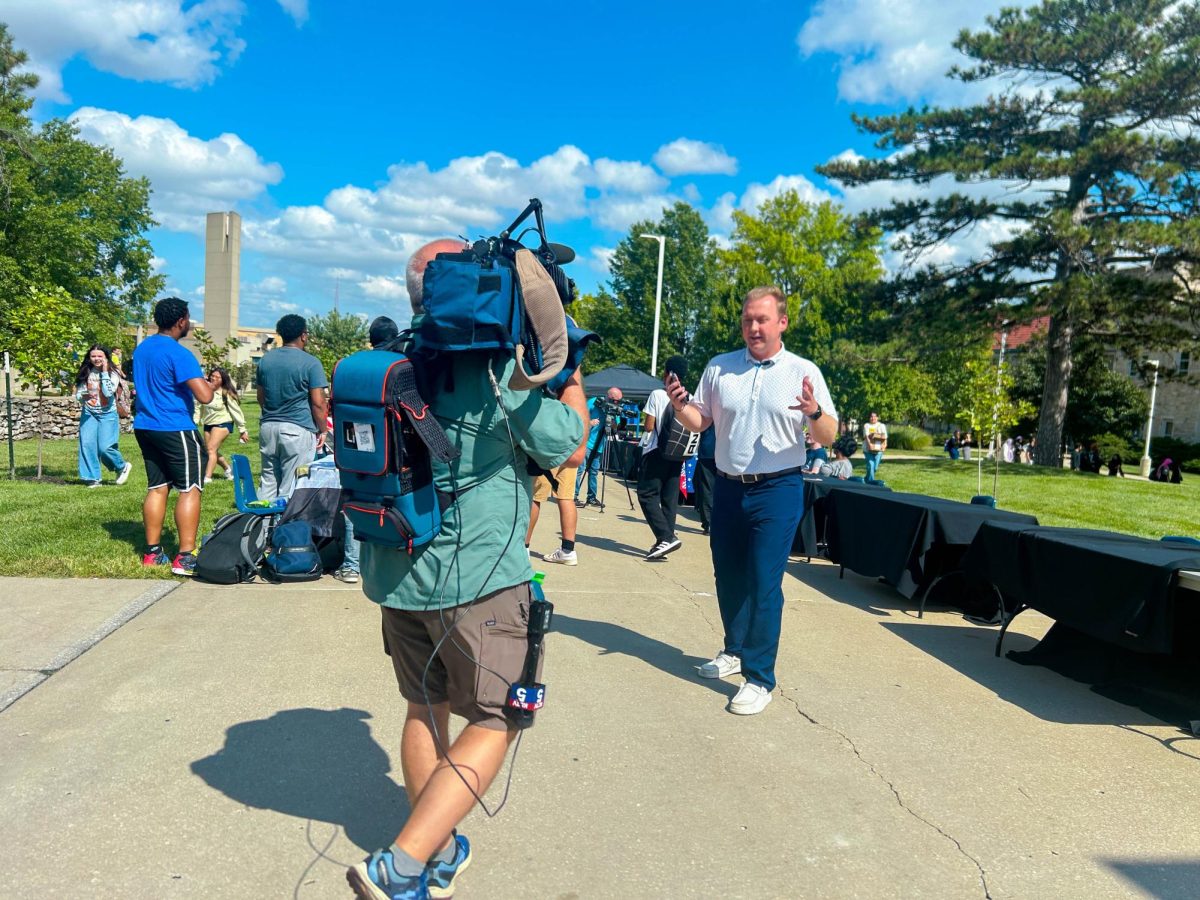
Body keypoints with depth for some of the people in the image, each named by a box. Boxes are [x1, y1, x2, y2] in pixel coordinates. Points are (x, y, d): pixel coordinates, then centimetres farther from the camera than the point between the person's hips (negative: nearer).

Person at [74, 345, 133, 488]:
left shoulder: (113, 373, -4)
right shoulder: (85, 373, 4)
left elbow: (108, 392, -18)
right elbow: (78, 394, 5)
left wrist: (104, 372, -15)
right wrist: (83, 397, -18)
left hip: (107, 414, -3)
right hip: (89, 413, 3)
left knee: (105, 447, -11)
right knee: (87, 444, -7)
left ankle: (123, 467, 16)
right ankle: (93, 478, 3)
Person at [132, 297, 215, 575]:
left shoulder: (141, 348, 11)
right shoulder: (179, 354, -17)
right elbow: (204, 395, -24)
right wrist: (208, 382, -3)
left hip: (144, 426, 9)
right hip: (175, 430, -8)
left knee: (157, 488, 13)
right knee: (190, 489, -4)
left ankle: (152, 552, 17)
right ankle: (185, 557, -7)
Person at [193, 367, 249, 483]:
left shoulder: (226, 394, -13)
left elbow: (236, 411, -9)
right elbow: (199, 407, 7)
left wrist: (242, 430, -7)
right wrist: (195, 422, -3)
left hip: (223, 423, -6)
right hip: (208, 424, 6)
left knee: (211, 449, -18)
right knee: (212, 452, 13)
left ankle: (207, 477, -20)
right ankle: (228, 467, 37)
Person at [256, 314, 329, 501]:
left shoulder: (265, 360, 10)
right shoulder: (310, 363, -9)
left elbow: (260, 398, 18)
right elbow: (318, 403, -11)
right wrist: (322, 430, 0)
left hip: (268, 427, 6)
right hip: (298, 429, -6)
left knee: (268, 481, 12)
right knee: (291, 486, -2)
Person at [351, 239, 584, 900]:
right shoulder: (504, 371, -15)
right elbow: (571, 451, -4)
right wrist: (573, 379, 11)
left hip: (395, 571, 7)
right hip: (478, 577, -6)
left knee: (425, 707, 20)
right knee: (495, 720, 7)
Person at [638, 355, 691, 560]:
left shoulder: (657, 394, -9)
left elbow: (649, 426, -9)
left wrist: (644, 442, 10)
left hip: (656, 451, -5)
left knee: (647, 495, -1)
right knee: (670, 499, 8)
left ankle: (666, 537, -14)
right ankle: (665, 541, 8)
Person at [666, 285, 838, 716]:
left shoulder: (803, 371, -3)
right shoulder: (719, 367, 6)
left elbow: (828, 437, -4)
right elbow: (700, 421, 12)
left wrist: (815, 412, -25)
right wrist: (680, 405, -9)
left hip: (778, 490, -4)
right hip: (728, 488, 4)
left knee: (764, 583, -6)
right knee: (729, 576, 15)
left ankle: (759, 678, 4)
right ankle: (735, 651, 36)